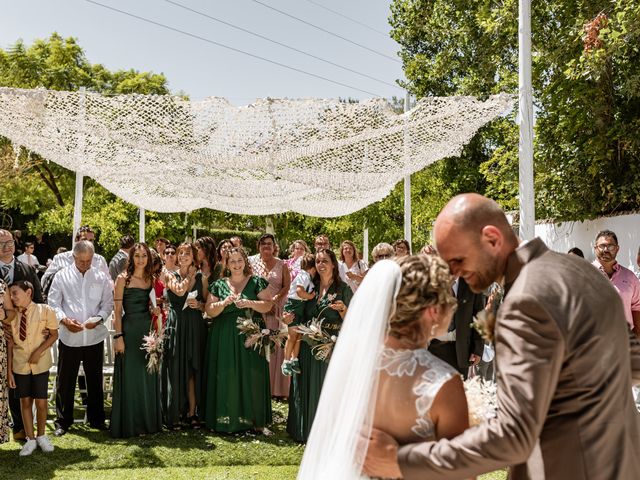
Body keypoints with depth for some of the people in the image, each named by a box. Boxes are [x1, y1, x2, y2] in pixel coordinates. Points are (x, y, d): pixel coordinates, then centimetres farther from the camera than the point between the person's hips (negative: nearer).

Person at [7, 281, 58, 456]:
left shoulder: (45, 311, -11)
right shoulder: (11, 315, -4)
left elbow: (54, 335, -2)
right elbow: (10, 343, 0)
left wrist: (38, 351, -15)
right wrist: (9, 370, -2)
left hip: (40, 364, -2)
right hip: (20, 365, 2)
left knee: (41, 402, 2)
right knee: (25, 401, 9)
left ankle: (41, 436, 25)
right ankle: (30, 439, 23)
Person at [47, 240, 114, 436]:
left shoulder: (102, 277, 4)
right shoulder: (62, 276, 2)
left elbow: (108, 303, 4)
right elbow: (53, 303, 0)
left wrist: (98, 319, -14)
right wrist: (64, 320, -16)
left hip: (95, 336, 1)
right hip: (69, 337, -1)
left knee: (95, 380, 12)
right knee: (65, 380, 7)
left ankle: (96, 419, 25)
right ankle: (62, 421, 21)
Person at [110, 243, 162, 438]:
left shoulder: (151, 279, 10)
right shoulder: (123, 279, -4)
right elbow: (117, 310, -8)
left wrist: (156, 310, 4)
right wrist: (118, 336, -14)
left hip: (148, 330, 5)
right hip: (129, 330, -5)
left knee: (148, 377, 10)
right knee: (129, 377, 1)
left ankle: (148, 422, 22)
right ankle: (127, 425, 13)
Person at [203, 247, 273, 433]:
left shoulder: (256, 282, 5)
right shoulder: (219, 284, 9)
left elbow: (268, 305, 0)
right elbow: (210, 311, 5)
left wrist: (249, 303, -14)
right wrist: (225, 302, -12)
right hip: (225, 338, 1)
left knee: (252, 375, -2)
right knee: (226, 376, 0)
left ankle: (256, 420, 5)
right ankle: (227, 419, 10)